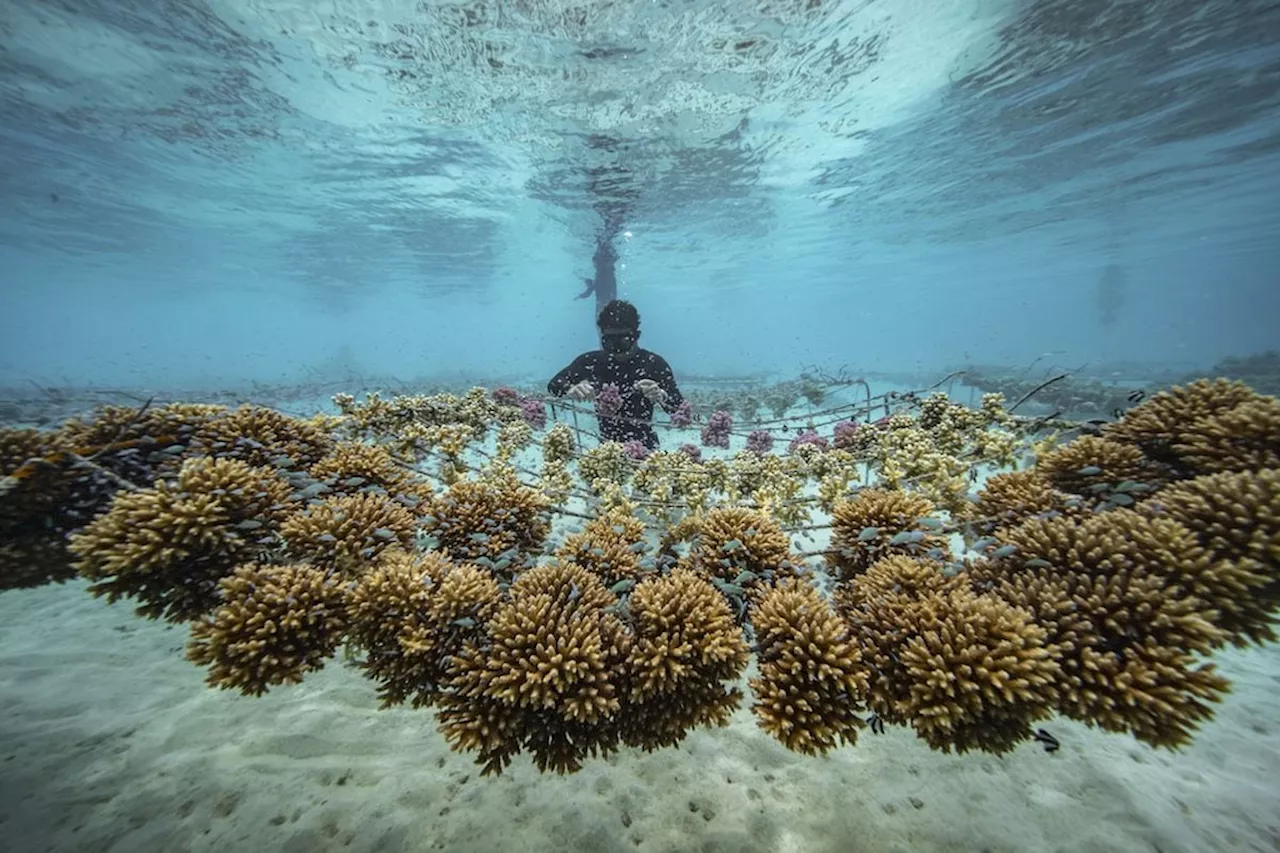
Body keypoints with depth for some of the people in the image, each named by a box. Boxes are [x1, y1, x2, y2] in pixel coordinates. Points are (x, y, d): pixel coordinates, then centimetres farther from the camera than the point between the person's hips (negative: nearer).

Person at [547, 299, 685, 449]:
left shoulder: (654, 363, -12)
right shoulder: (592, 361, -5)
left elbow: (680, 409, -15)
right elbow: (553, 385, -5)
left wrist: (661, 396, -36)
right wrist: (571, 389, -26)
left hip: (644, 447, -2)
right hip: (608, 447, 3)